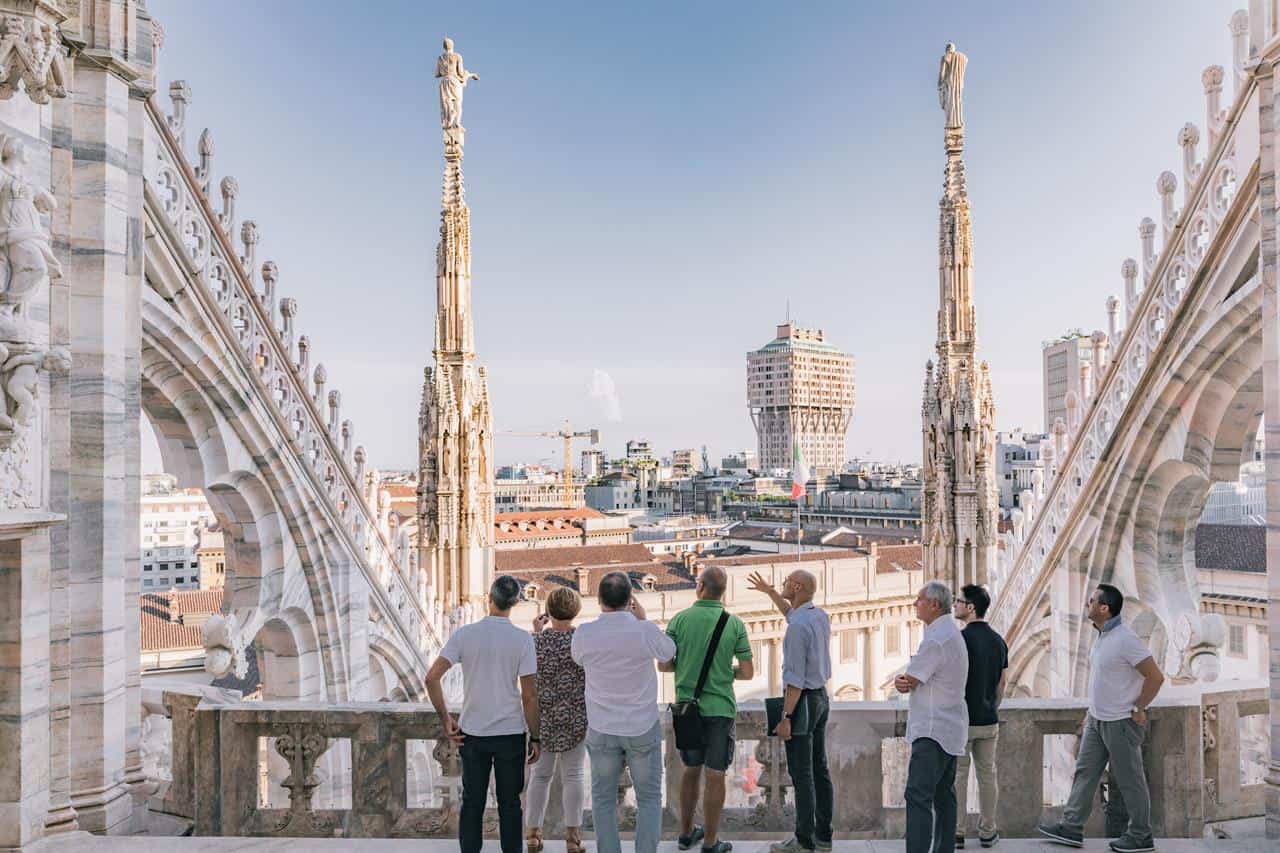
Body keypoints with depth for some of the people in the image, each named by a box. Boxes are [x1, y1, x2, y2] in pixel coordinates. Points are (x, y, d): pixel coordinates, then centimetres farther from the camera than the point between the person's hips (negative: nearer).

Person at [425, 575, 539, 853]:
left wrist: (445, 719, 1)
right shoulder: (522, 639, -11)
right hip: (511, 733, -1)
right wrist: (534, 737, 1)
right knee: (509, 803, 12)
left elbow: (432, 678, -9)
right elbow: (529, 696, -9)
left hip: (472, 733, 1)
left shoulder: (465, 634, -6)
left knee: (472, 802, 13)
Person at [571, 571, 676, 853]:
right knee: (649, 798, 13)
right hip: (643, 728, -1)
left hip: (601, 729, 2)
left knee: (603, 799, 16)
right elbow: (669, 653, 2)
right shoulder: (646, 630, -19)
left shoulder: (584, 634, -12)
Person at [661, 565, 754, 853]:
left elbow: (664, 665, -3)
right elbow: (747, 673, -5)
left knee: (692, 769, 20)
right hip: (719, 708, -2)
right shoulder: (735, 624, -7)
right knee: (715, 776, 7)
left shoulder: (679, 620, -8)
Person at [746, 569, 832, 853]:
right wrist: (769, 591, 30)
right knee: (820, 769, 14)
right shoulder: (820, 615, 5)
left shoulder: (798, 626, -21)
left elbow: (795, 677, -22)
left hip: (802, 701, -9)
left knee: (801, 774, -2)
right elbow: (791, 613, 30)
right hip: (821, 696, 9)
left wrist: (786, 718, -20)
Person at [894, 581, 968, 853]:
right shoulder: (952, 632, 16)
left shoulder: (936, 638, -18)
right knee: (944, 795, 15)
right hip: (950, 728, 11)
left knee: (918, 796, -14)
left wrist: (901, 680, 6)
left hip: (932, 730, -11)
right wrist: (903, 680, -6)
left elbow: (908, 682, -15)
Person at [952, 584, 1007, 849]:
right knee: (987, 775, 14)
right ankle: (987, 832, 21)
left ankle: (956, 834, 10)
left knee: (958, 777, 3)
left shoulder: (961, 638, -17)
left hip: (961, 721, -6)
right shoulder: (998, 640, 5)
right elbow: (1001, 684, 11)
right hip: (988, 721, 6)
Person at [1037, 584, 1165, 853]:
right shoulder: (1102, 636, 7)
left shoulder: (1126, 639, -21)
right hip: (1097, 720, 9)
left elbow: (1155, 677, -21)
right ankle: (1072, 828, 18)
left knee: (1130, 780, 6)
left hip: (1120, 723, -9)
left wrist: (1137, 709, -13)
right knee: (1085, 772, 11)